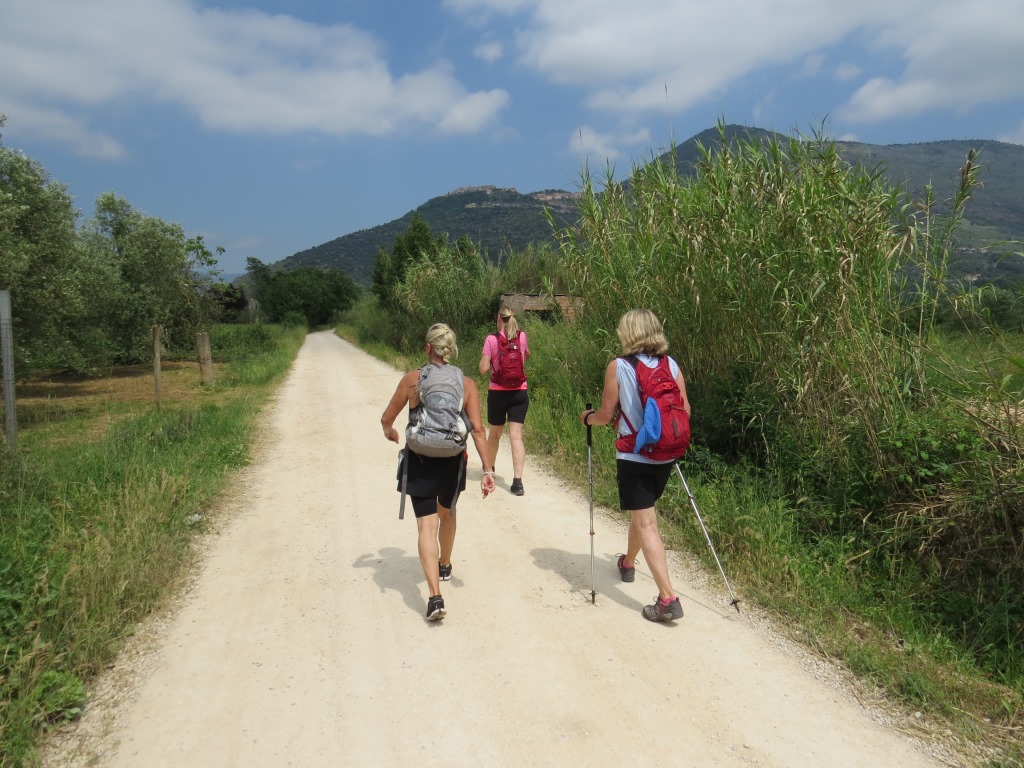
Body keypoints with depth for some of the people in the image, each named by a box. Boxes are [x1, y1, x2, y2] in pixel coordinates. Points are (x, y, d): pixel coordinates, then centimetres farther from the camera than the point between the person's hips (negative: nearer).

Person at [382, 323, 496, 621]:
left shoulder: (412, 379, -6)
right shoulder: (466, 383, -4)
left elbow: (386, 419, 3)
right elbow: (477, 429, -11)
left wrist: (390, 432, 26)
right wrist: (487, 469, -10)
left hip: (419, 461, -2)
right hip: (452, 461, 2)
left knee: (427, 525, -2)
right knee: (447, 513, 27)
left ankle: (435, 596, -13)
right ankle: (445, 566, 49)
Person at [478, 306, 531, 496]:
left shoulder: (491, 339, -7)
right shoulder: (522, 336, 2)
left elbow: (483, 369, -9)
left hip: (498, 393, -1)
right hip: (520, 393, 1)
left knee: (494, 434, 18)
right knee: (516, 435, -3)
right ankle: (517, 481, -14)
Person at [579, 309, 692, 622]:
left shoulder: (618, 367, -10)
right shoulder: (672, 365, 2)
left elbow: (606, 415, -6)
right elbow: (684, 411, 5)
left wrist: (587, 418, 15)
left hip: (633, 457, -5)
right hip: (665, 455, 6)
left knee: (646, 523, -3)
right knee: (641, 512, 25)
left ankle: (668, 599, -9)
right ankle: (628, 563, 46)